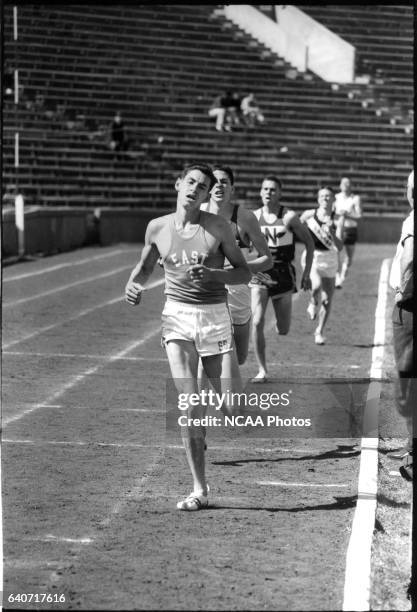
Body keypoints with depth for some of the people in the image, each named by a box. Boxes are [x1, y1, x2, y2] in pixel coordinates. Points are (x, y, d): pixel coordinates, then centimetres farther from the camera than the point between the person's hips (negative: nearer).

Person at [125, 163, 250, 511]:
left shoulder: (217, 227, -3)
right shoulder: (158, 228, 4)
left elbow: (244, 273, 0)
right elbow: (145, 267, 21)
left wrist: (212, 275, -18)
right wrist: (133, 284, -1)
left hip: (215, 315, -1)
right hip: (177, 316, 1)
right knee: (189, 402, -8)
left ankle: (200, 431, 39)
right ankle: (200, 490, -4)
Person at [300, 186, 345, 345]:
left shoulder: (337, 219, -8)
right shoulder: (309, 215, -5)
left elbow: (339, 246, -16)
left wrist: (331, 234, -31)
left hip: (329, 260, 1)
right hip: (311, 258, -1)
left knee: (327, 301, 7)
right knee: (316, 286, -31)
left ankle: (319, 332, 28)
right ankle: (313, 303, 3)